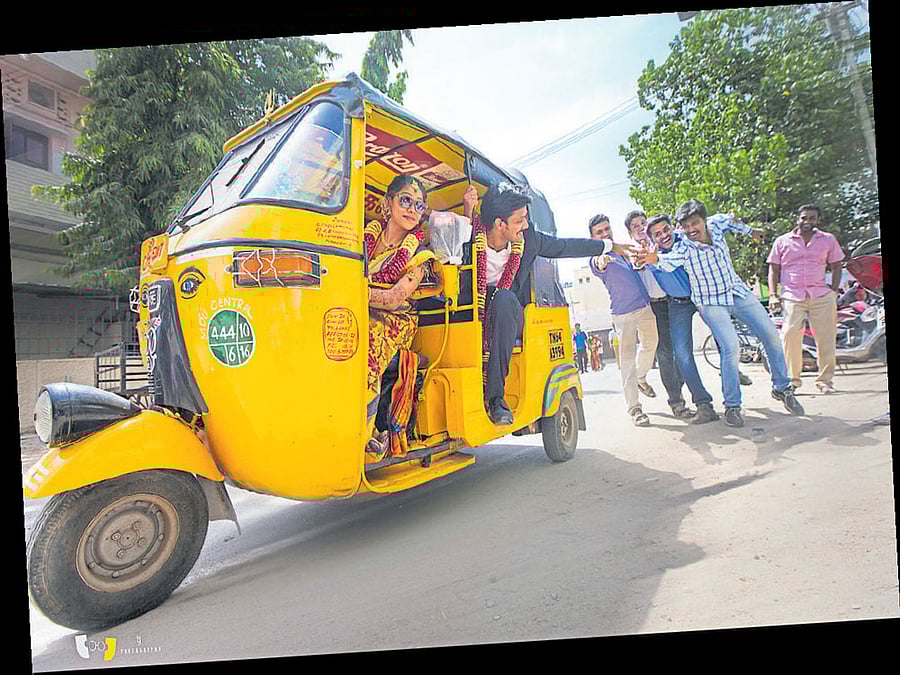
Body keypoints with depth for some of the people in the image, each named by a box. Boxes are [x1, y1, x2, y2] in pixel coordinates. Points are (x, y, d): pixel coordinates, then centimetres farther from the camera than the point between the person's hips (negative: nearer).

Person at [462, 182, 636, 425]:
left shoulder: (528, 238, -1)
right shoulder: (471, 236, -10)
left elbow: (565, 247, 13)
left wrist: (610, 246, 21)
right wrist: (467, 211, -35)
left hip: (511, 315, 5)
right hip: (474, 317, -4)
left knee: (504, 298, -29)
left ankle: (495, 395, -28)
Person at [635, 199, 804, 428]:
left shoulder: (717, 223, -7)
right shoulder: (684, 247, -20)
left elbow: (732, 221, 17)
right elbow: (669, 261, -40)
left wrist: (750, 231, 33)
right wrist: (655, 258, -62)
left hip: (738, 292, 5)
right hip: (711, 303, -5)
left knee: (771, 336, 4)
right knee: (731, 347, -22)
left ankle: (782, 388, 27)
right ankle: (732, 406, -7)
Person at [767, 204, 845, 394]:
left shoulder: (828, 240, 15)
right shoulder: (782, 241, 11)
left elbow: (836, 266, 18)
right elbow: (773, 270, 11)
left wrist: (834, 291, 5)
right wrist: (773, 295, 0)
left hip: (821, 296, 2)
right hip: (792, 297, -2)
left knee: (826, 337, -3)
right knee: (790, 335, -16)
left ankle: (825, 380, 9)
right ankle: (792, 379, -3)